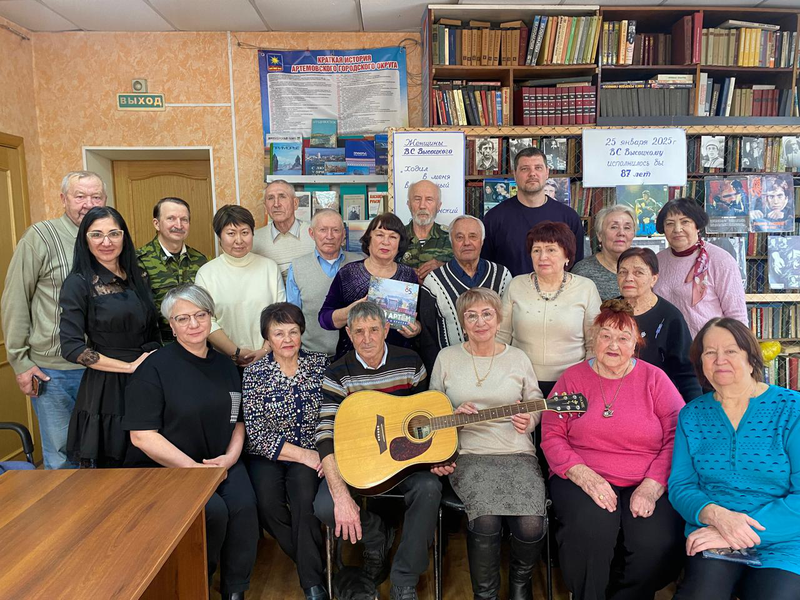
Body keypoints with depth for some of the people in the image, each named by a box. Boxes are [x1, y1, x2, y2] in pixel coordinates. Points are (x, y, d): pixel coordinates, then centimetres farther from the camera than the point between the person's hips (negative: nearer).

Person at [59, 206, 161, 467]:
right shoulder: (79, 283, -7)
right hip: (105, 389, -5)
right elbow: (71, 347, -13)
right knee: (107, 466, 6)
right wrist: (130, 366, -14)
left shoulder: (138, 277, 8)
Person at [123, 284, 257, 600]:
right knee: (214, 511, -27)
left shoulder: (224, 365, 8)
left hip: (220, 463, 4)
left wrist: (231, 456, -4)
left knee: (244, 505, -23)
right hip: (164, 468, -4)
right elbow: (142, 436, -14)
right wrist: (194, 468, -17)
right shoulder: (154, 368, -9)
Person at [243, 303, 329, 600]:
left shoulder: (320, 364, 0)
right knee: (268, 503, -27)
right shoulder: (254, 374, -4)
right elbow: (257, 434, -10)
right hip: (267, 456, 0)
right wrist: (304, 455, -16)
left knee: (303, 497, -28)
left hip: (312, 454, 0)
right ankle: (314, 565, -1)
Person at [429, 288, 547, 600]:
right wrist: (453, 415, -7)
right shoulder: (447, 358, 8)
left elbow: (537, 405, 18)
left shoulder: (518, 358, 10)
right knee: (486, 521, -28)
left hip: (517, 453, 1)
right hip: (468, 455, -1)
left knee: (531, 525, -22)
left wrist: (529, 420, -5)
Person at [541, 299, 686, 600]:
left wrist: (652, 486, -15)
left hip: (647, 484, 1)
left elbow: (677, 437, -1)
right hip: (583, 479, 0)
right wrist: (584, 475, -14)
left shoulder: (654, 378, 7)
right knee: (590, 532, -30)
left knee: (657, 542, -26)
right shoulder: (572, 378, 7)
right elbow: (551, 436, 1)